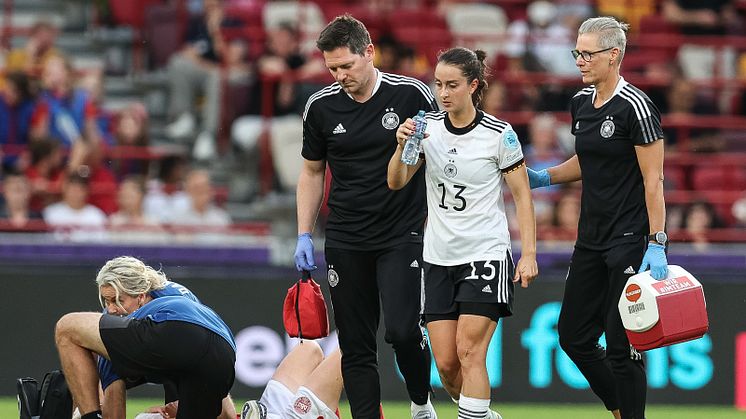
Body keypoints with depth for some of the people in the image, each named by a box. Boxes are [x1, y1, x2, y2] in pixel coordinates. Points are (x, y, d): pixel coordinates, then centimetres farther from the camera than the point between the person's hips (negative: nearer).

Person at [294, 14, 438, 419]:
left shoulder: (412, 95, -7)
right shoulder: (321, 106, 1)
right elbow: (312, 172, 14)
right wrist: (304, 236, 7)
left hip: (403, 235, -3)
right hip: (345, 243, 3)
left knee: (402, 331, -15)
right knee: (355, 347, 1)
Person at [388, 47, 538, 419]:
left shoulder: (499, 135, -10)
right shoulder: (428, 126, 2)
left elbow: (521, 196, -4)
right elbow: (396, 182, 1)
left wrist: (529, 254, -10)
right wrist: (402, 146, -18)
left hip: (486, 254, -4)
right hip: (439, 259, 4)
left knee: (469, 353, -14)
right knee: (445, 363, 2)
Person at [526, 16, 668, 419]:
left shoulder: (635, 107, -14)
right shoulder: (580, 103, 9)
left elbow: (653, 180, -15)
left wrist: (657, 244, -20)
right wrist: (545, 177, 10)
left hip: (629, 242, -9)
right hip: (591, 241, 9)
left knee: (621, 346, -5)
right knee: (573, 336, 11)